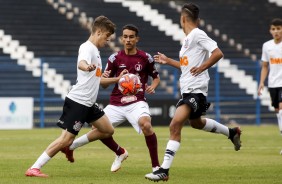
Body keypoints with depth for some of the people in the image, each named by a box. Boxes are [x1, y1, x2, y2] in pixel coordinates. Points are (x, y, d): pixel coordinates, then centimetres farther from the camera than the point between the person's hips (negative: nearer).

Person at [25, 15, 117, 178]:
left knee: (108, 130, 10)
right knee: (66, 139, -12)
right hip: (78, 101, -10)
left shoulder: (95, 50, 17)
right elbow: (81, 63, -39)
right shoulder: (87, 48, -14)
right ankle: (34, 168, -8)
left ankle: (72, 145, 17)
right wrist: (86, 67, -61)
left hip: (89, 103, 10)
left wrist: (117, 79, 36)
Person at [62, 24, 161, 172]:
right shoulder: (115, 58, 3)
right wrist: (104, 78, -17)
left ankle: (156, 166, -21)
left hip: (137, 102, -3)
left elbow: (156, 77, 15)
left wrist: (152, 87, -7)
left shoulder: (145, 58, 0)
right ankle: (120, 153, 31)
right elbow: (104, 85, 6)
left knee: (146, 125, -32)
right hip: (116, 104, 4)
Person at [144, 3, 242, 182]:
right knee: (196, 122, 31)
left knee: (175, 125, -21)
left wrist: (202, 68, -19)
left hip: (195, 90, -11)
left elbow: (218, 53, -21)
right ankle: (231, 132, 50)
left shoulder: (198, 35, -12)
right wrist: (167, 61, 26)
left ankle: (164, 170, -26)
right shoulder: (189, 38, 15)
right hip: (188, 89, 11)